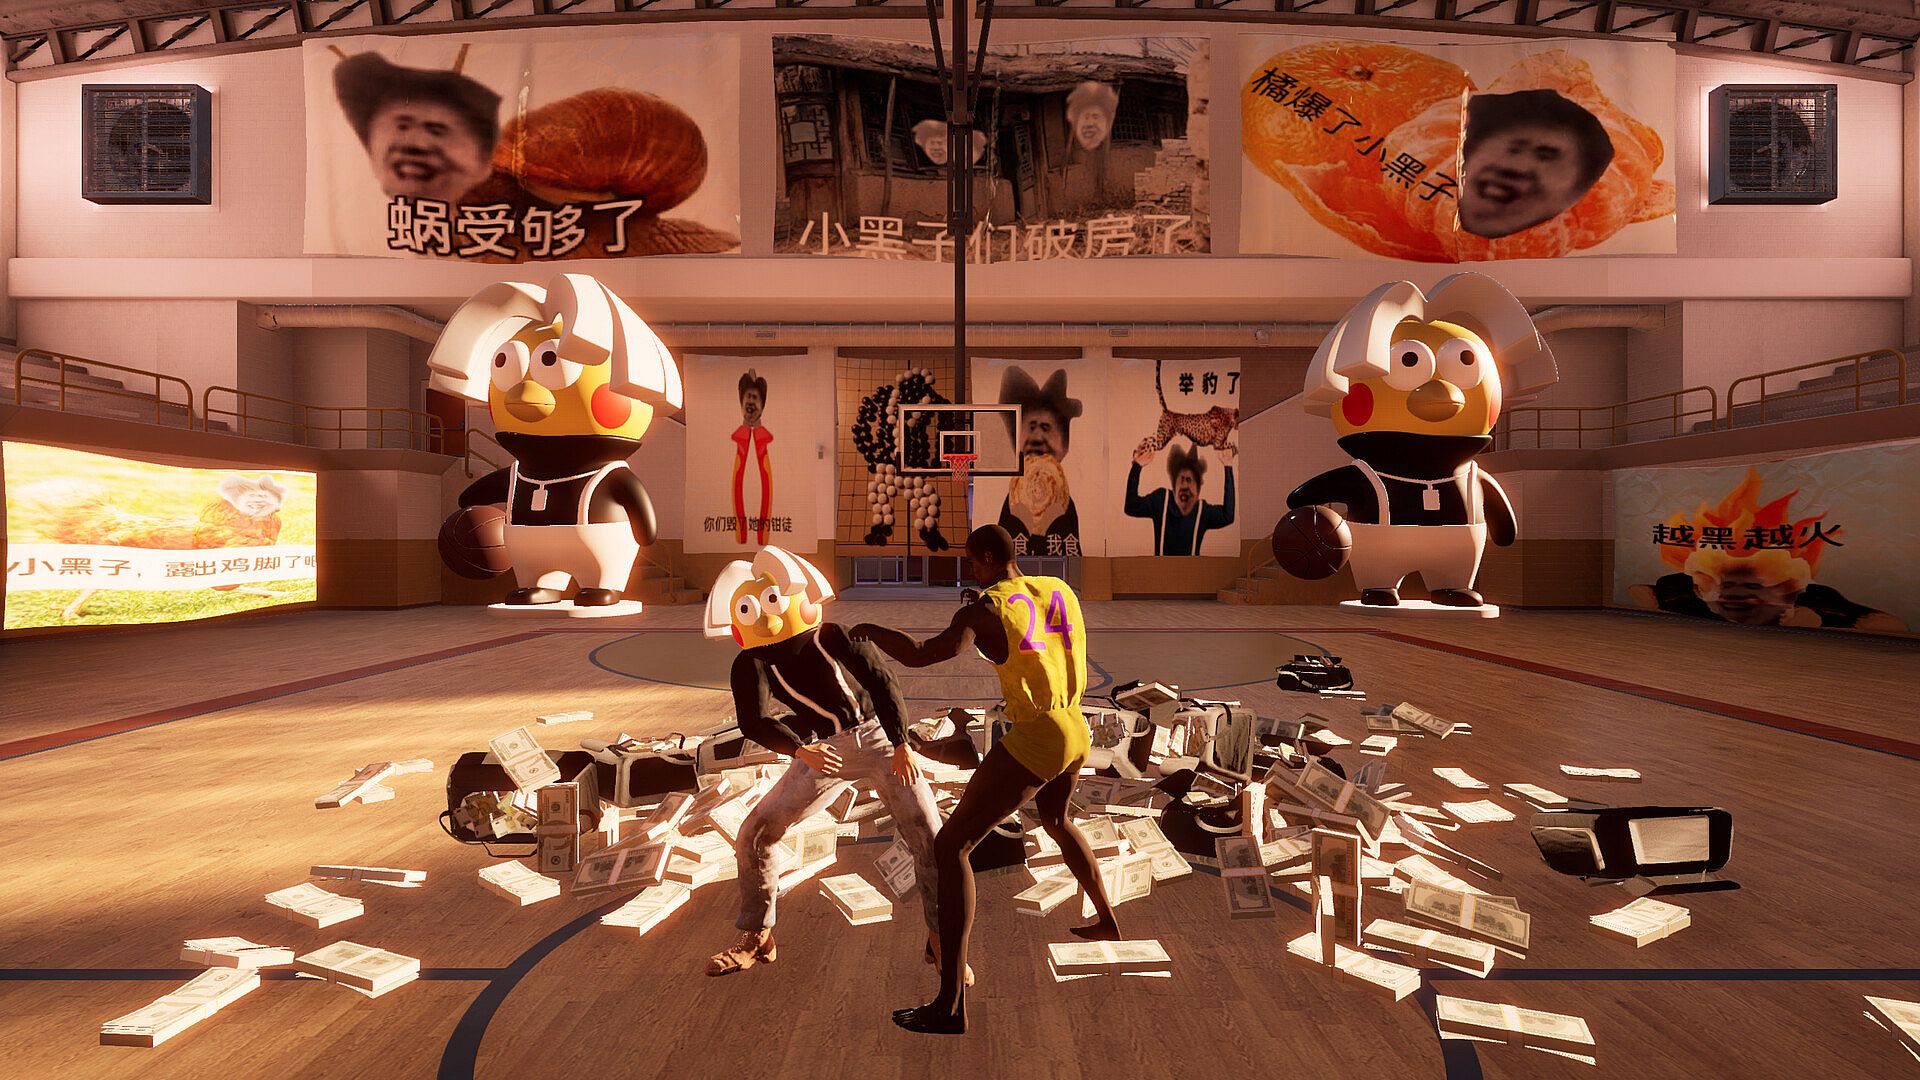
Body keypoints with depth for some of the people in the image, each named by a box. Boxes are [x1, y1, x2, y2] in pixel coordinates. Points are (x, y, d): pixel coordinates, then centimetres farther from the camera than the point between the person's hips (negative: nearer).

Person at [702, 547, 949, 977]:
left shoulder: (831, 635, -7)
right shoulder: (752, 663, -4)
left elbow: (880, 680, -9)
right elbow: (754, 721, -18)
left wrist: (900, 743, -17)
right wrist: (799, 750, -35)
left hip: (877, 736, -2)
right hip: (822, 751, 2)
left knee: (929, 838, -11)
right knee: (754, 833, -4)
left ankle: (940, 940, 9)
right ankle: (756, 939, 16)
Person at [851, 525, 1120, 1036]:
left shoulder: (984, 611, -13)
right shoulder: (1060, 590, 7)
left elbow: (919, 655, -23)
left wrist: (872, 631, -4)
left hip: (1035, 740, -8)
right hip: (1077, 731, 8)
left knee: (949, 845, -3)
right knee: (1054, 820, 38)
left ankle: (950, 1005, -8)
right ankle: (1108, 921, 53)